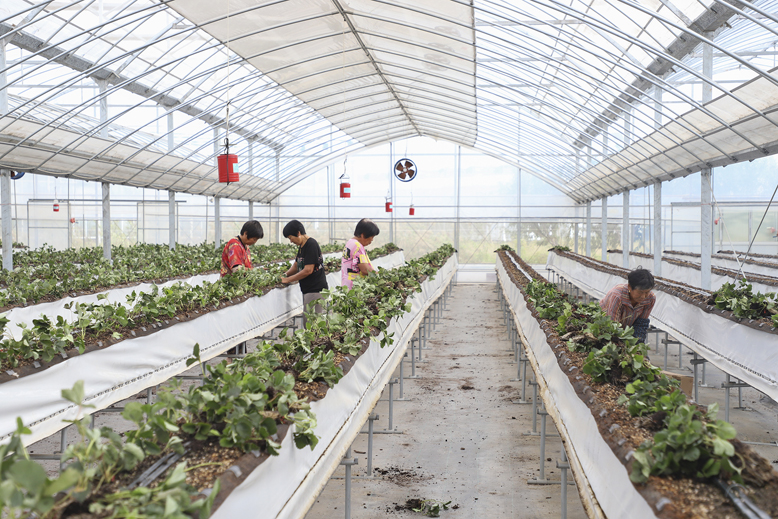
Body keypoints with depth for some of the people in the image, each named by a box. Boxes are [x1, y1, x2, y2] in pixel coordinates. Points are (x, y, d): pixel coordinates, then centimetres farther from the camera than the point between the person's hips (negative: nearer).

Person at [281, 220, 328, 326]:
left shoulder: (311, 245, -16)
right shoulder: (302, 246, 14)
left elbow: (308, 270, -20)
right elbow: (296, 265, 24)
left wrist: (288, 279, -12)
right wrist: (285, 275, 9)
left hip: (315, 290, -10)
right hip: (308, 290, 10)